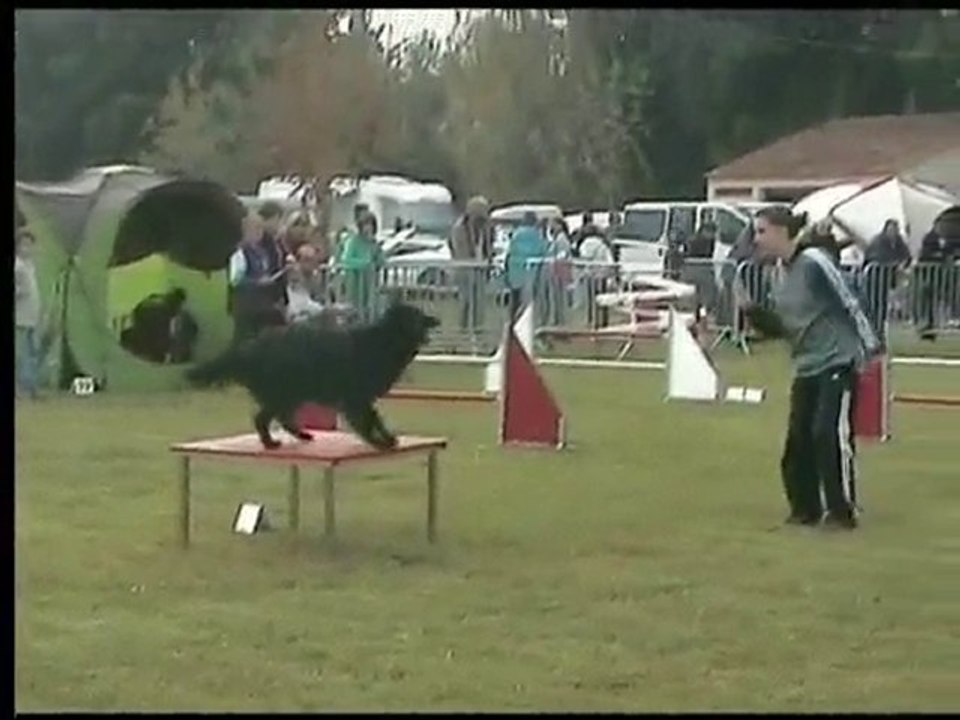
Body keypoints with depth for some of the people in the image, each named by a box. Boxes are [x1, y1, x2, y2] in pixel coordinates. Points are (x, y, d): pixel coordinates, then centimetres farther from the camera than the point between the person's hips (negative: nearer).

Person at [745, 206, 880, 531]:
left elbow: (850, 305, -14)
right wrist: (755, 312, 0)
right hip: (807, 367, 8)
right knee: (798, 438, 5)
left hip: (838, 362, -8)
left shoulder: (814, 262, -14)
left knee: (829, 433, -14)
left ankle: (843, 511, -3)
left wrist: (871, 347, -16)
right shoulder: (785, 273, 10)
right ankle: (805, 508, 17)